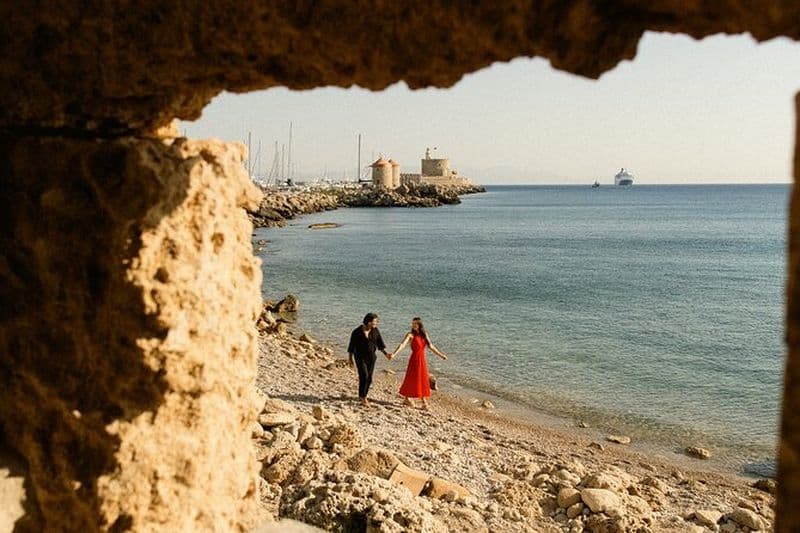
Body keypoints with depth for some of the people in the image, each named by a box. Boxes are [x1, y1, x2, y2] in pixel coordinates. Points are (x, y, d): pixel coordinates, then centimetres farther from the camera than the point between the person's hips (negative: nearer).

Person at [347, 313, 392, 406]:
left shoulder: (375, 330, -4)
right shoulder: (357, 332, -15)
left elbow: (380, 343, 1)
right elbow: (351, 346, -6)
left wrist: (385, 353, -12)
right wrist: (350, 359, -2)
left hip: (371, 357, 4)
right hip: (360, 357, -4)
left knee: (369, 378, 8)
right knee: (364, 376, -15)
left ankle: (363, 396, 26)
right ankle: (362, 397, 2)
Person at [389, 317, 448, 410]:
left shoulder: (424, 334, 8)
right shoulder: (410, 335, -9)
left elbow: (431, 346, 19)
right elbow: (402, 345, -23)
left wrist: (441, 355, 25)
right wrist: (394, 354, -37)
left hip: (422, 360, 5)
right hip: (414, 359, -5)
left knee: (423, 380, 8)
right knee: (411, 379, 1)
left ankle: (424, 402, 16)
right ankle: (407, 399, 18)